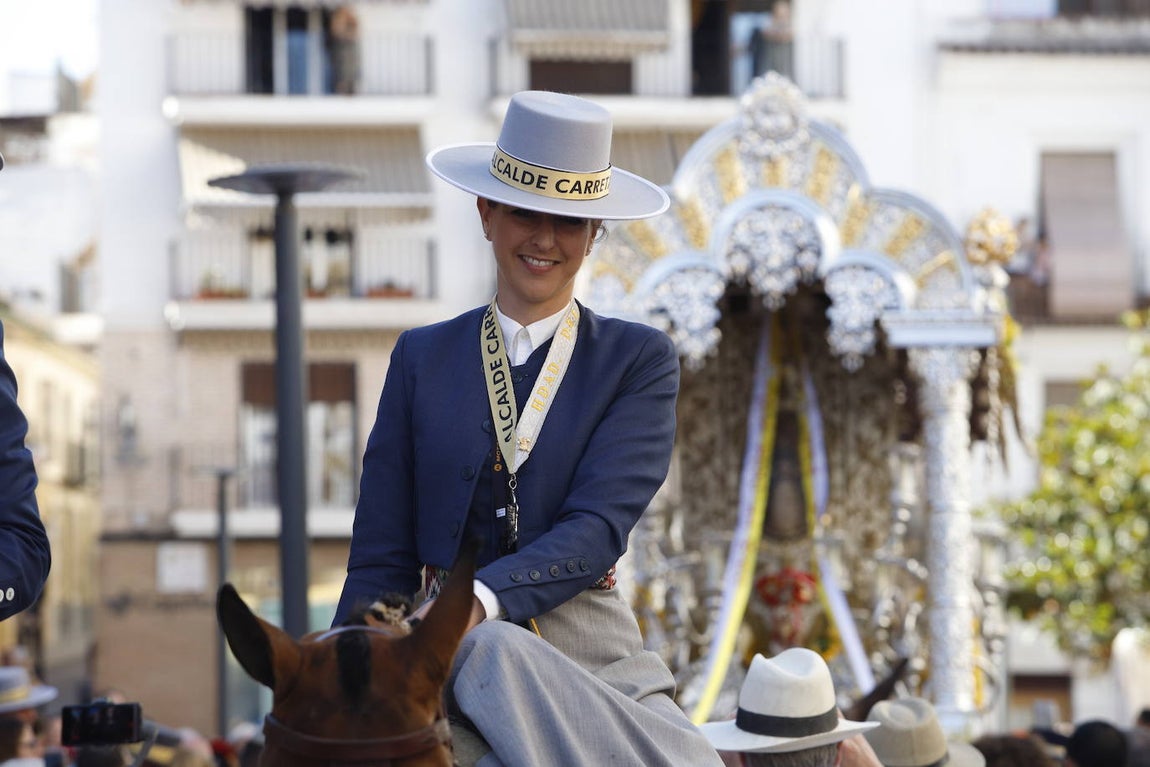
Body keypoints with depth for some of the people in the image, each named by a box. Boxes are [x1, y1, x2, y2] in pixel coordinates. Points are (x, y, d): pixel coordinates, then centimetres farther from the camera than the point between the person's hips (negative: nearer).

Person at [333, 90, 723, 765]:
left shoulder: (640, 360, 7)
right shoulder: (423, 357, 13)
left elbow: (599, 525, -9)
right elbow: (382, 555, 8)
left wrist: (479, 598, -26)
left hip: (598, 659, -1)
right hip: (456, 650, 1)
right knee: (495, 657, -32)